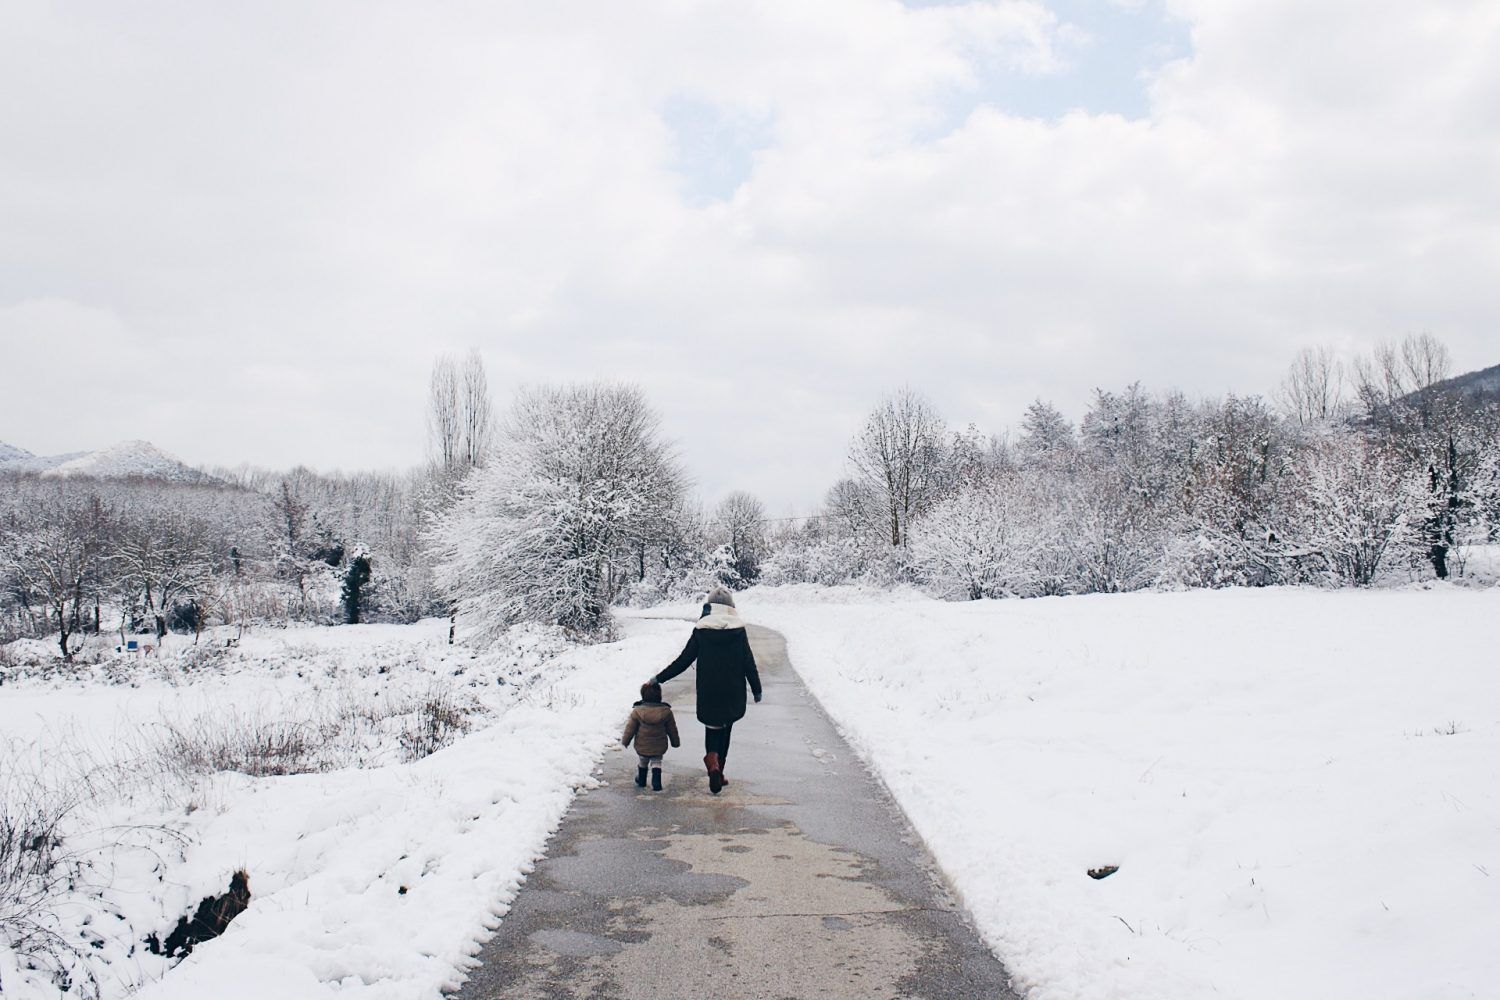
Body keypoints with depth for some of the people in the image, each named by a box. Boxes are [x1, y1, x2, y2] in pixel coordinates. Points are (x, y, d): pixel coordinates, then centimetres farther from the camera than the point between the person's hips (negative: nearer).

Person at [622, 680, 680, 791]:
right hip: (659, 747, 0)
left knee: (643, 762, 22)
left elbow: (630, 728, -6)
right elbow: (672, 729, 0)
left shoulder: (637, 711, -15)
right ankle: (656, 783, 0)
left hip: (642, 747, 0)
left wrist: (625, 741, 10)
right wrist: (675, 741, 16)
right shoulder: (666, 711, -12)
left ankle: (641, 781, 37)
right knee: (656, 762, 15)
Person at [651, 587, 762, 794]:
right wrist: (756, 689, 8)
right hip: (732, 692, 0)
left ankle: (713, 763, -17)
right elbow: (748, 662, -3)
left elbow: (683, 660, -5)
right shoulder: (738, 629, -6)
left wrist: (659, 678, 4)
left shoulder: (701, 630, -6)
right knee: (725, 730, 16)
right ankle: (719, 772, 18)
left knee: (712, 729, 10)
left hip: (708, 692, 0)